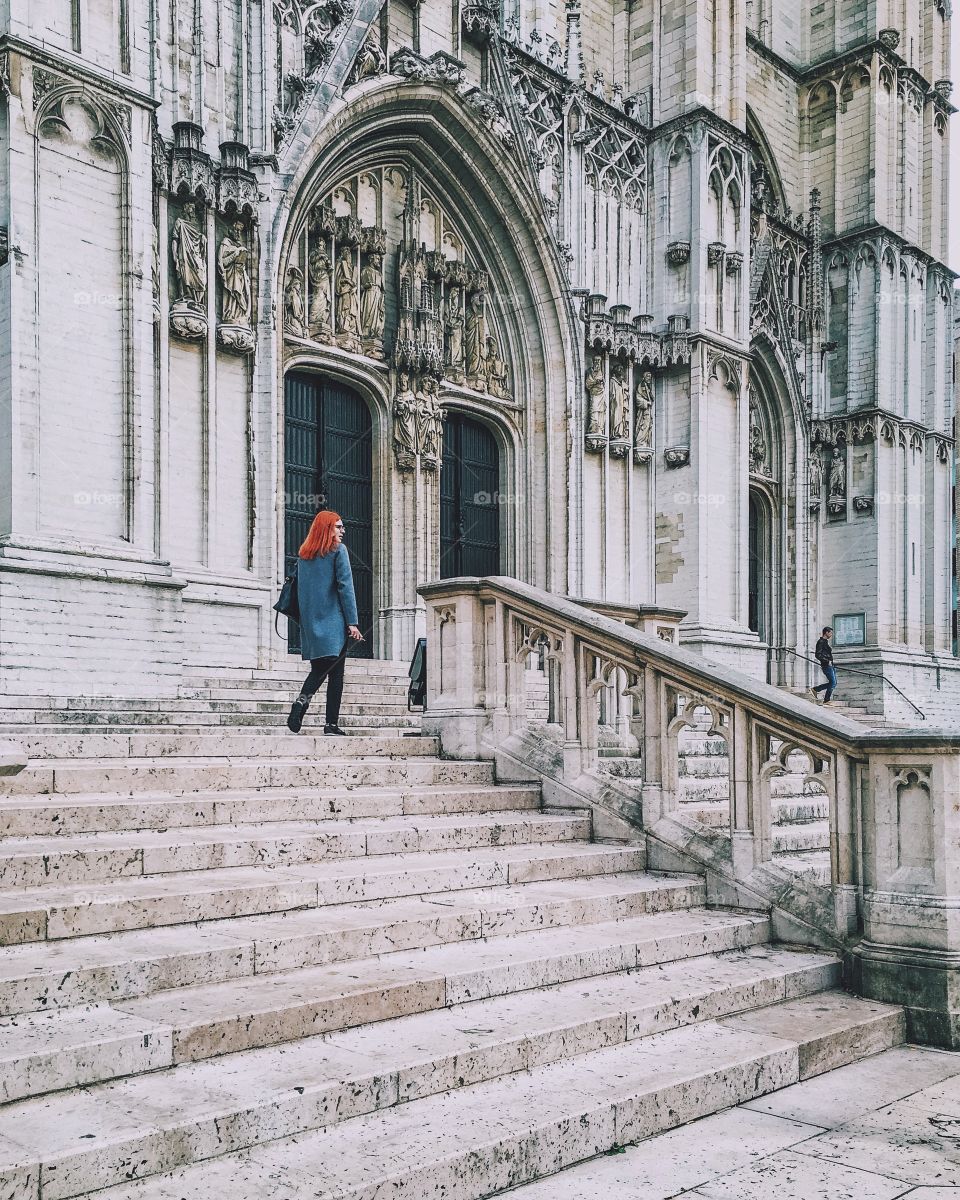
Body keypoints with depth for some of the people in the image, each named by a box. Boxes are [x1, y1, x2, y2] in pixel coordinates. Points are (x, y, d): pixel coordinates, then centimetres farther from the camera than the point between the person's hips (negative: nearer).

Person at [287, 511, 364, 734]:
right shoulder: (338, 550, -4)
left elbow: (300, 589, 15)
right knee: (335, 672, 0)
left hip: (310, 622, 5)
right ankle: (331, 723, -2)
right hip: (333, 620, -5)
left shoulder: (304, 554, 13)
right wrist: (352, 622, -11)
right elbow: (345, 587, -10)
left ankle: (301, 701, -11)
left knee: (318, 669, 13)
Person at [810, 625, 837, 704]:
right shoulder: (821, 642, -12)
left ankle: (815, 689, 16)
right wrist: (827, 661, -21)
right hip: (826, 665, -10)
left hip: (830, 665, 10)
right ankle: (826, 700, -3)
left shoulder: (826, 641, 17)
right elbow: (817, 655, -19)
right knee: (833, 682, -9)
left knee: (833, 683, 10)